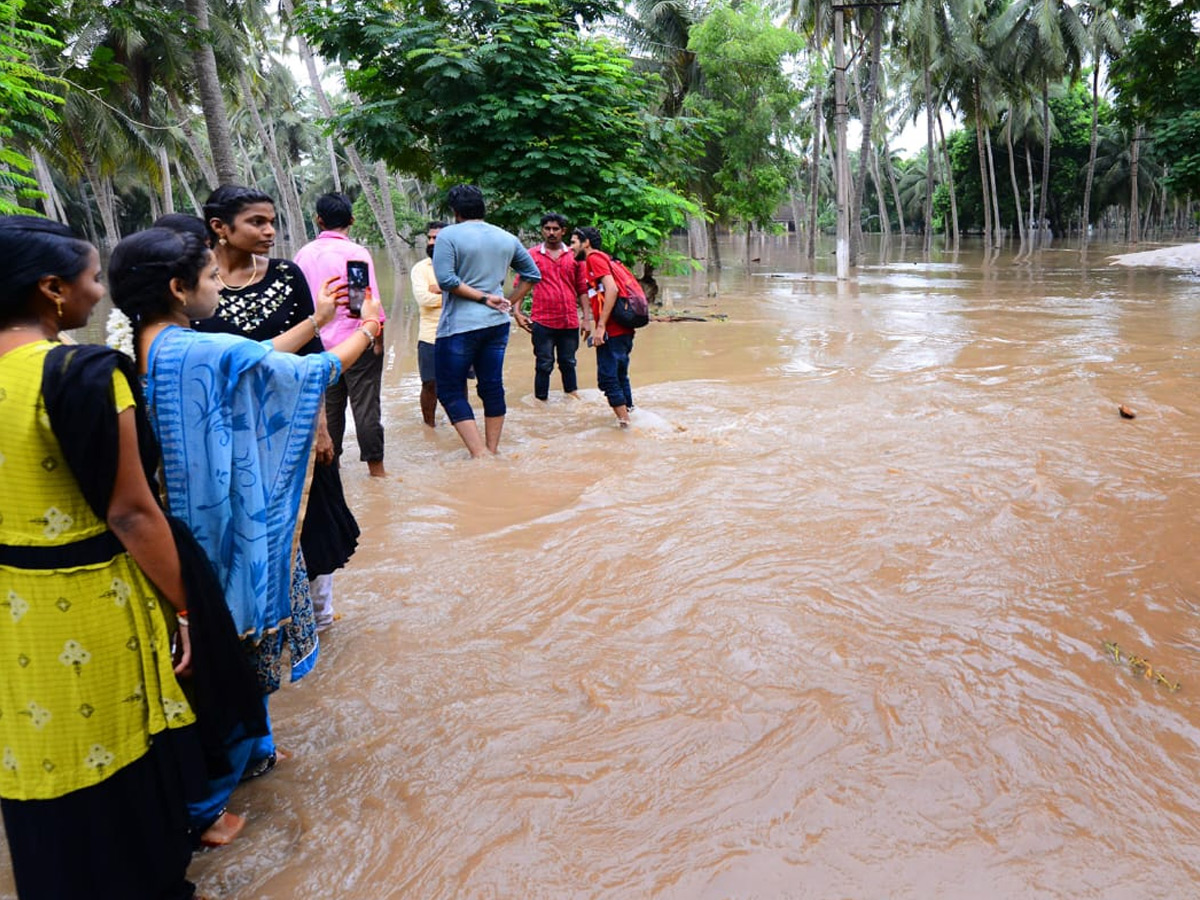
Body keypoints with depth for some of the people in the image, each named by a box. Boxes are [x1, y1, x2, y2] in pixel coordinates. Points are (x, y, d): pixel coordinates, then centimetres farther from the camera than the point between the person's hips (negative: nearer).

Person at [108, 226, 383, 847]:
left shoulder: (142, 350, 1)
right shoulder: (209, 353, -24)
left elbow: (253, 362, 10)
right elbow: (314, 371, -13)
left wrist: (317, 320, 14)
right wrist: (368, 330, 5)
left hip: (179, 532, 8)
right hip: (225, 534, -8)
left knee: (226, 651, 25)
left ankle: (246, 750, 45)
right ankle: (201, 809, 23)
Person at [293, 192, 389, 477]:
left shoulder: (304, 254, 4)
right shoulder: (356, 252, -11)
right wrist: (377, 336, -5)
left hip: (319, 343, 5)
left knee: (329, 405, 14)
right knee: (365, 405, 0)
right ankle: (375, 466, 5)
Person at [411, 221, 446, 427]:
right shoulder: (420, 268, 2)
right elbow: (423, 297, -14)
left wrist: (440, 289, -14)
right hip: (430, 336, -1)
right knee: (430, 384, 5)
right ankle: (429, 424, 20)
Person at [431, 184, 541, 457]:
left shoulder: (449, 235, -7)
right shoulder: (507, 238, 9)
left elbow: (446, 279, -17)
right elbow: (532, 274, 16)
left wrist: (484, 298, -11)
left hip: (459, 326, -6)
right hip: (497, 323, 6)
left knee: (450, 391, 2)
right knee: (492, 387, 11)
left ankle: (480, 454, -6)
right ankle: (492, 451, 19)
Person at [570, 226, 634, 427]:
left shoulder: (594, 258, -6)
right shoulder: (599, 259, 22)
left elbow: (611, 289, -20)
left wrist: (601, 326, -22)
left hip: (611, 331, -10)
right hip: (622, 329, 10)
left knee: (608, 378, -7)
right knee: (619, 376, 16)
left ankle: (624, 422, -6)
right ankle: (626, 417, 24)